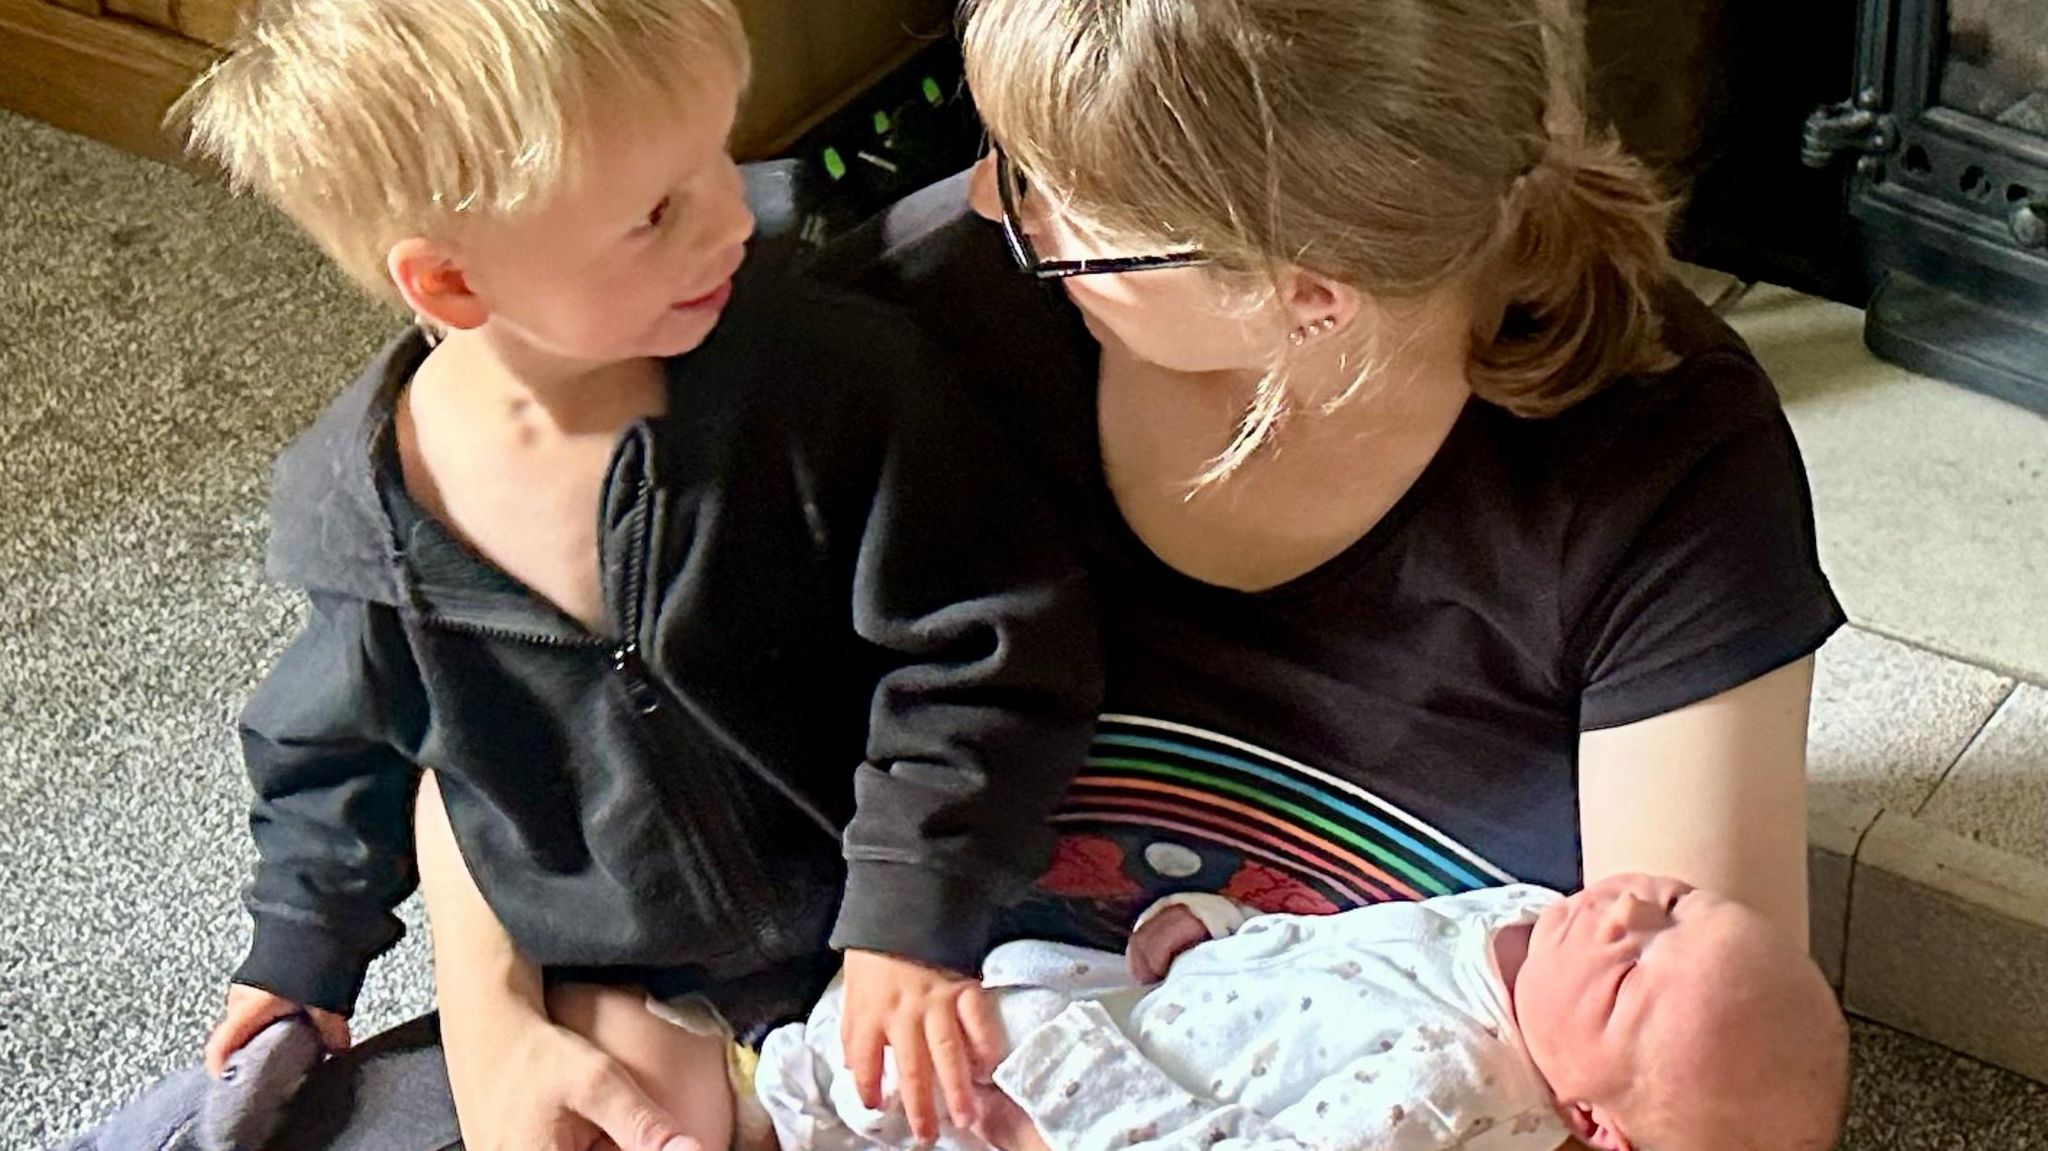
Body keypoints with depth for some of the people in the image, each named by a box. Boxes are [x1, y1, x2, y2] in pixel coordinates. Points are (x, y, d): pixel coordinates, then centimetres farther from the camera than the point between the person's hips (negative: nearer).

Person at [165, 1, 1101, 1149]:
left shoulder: (831, 377, -21)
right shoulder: (360, 500, -11)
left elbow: (988, 645, -16)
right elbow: (346, 744, 9)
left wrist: (915, 923, -20)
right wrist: (303, 955, 17)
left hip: (870, 944, -1)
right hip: (613, 992, 2)